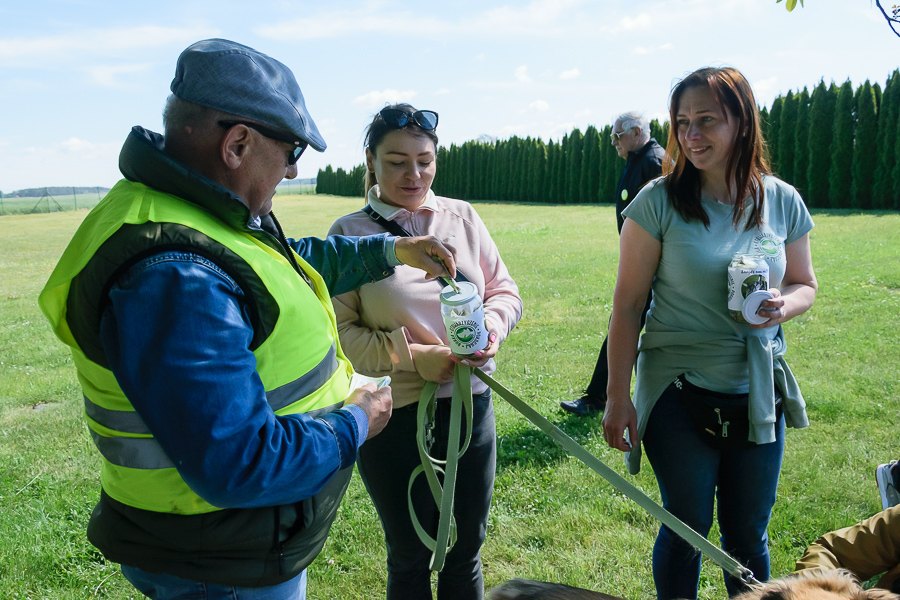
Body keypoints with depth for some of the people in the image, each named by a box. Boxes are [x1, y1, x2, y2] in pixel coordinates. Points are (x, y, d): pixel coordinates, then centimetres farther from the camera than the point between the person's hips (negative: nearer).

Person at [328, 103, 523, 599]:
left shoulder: (462, 216, 4)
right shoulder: (349, 233, -5)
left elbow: (505, 292, 8)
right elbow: (337, 330, -9)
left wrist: (491, 327, -13)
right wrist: (412, 356, -18)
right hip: (394, 414, -3)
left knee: (466, 550, 19)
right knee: (409, 558, 16)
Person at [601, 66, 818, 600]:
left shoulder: (782, 201, 0)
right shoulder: (659, 202, -10)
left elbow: (805, 284, 12)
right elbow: (628, 304, -8)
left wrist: (785, 306, -12)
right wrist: (618, 397, -9)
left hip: (758, 396, 3)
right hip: (680, 397, -3)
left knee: (749, 537, 17)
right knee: (686, 531, 11)